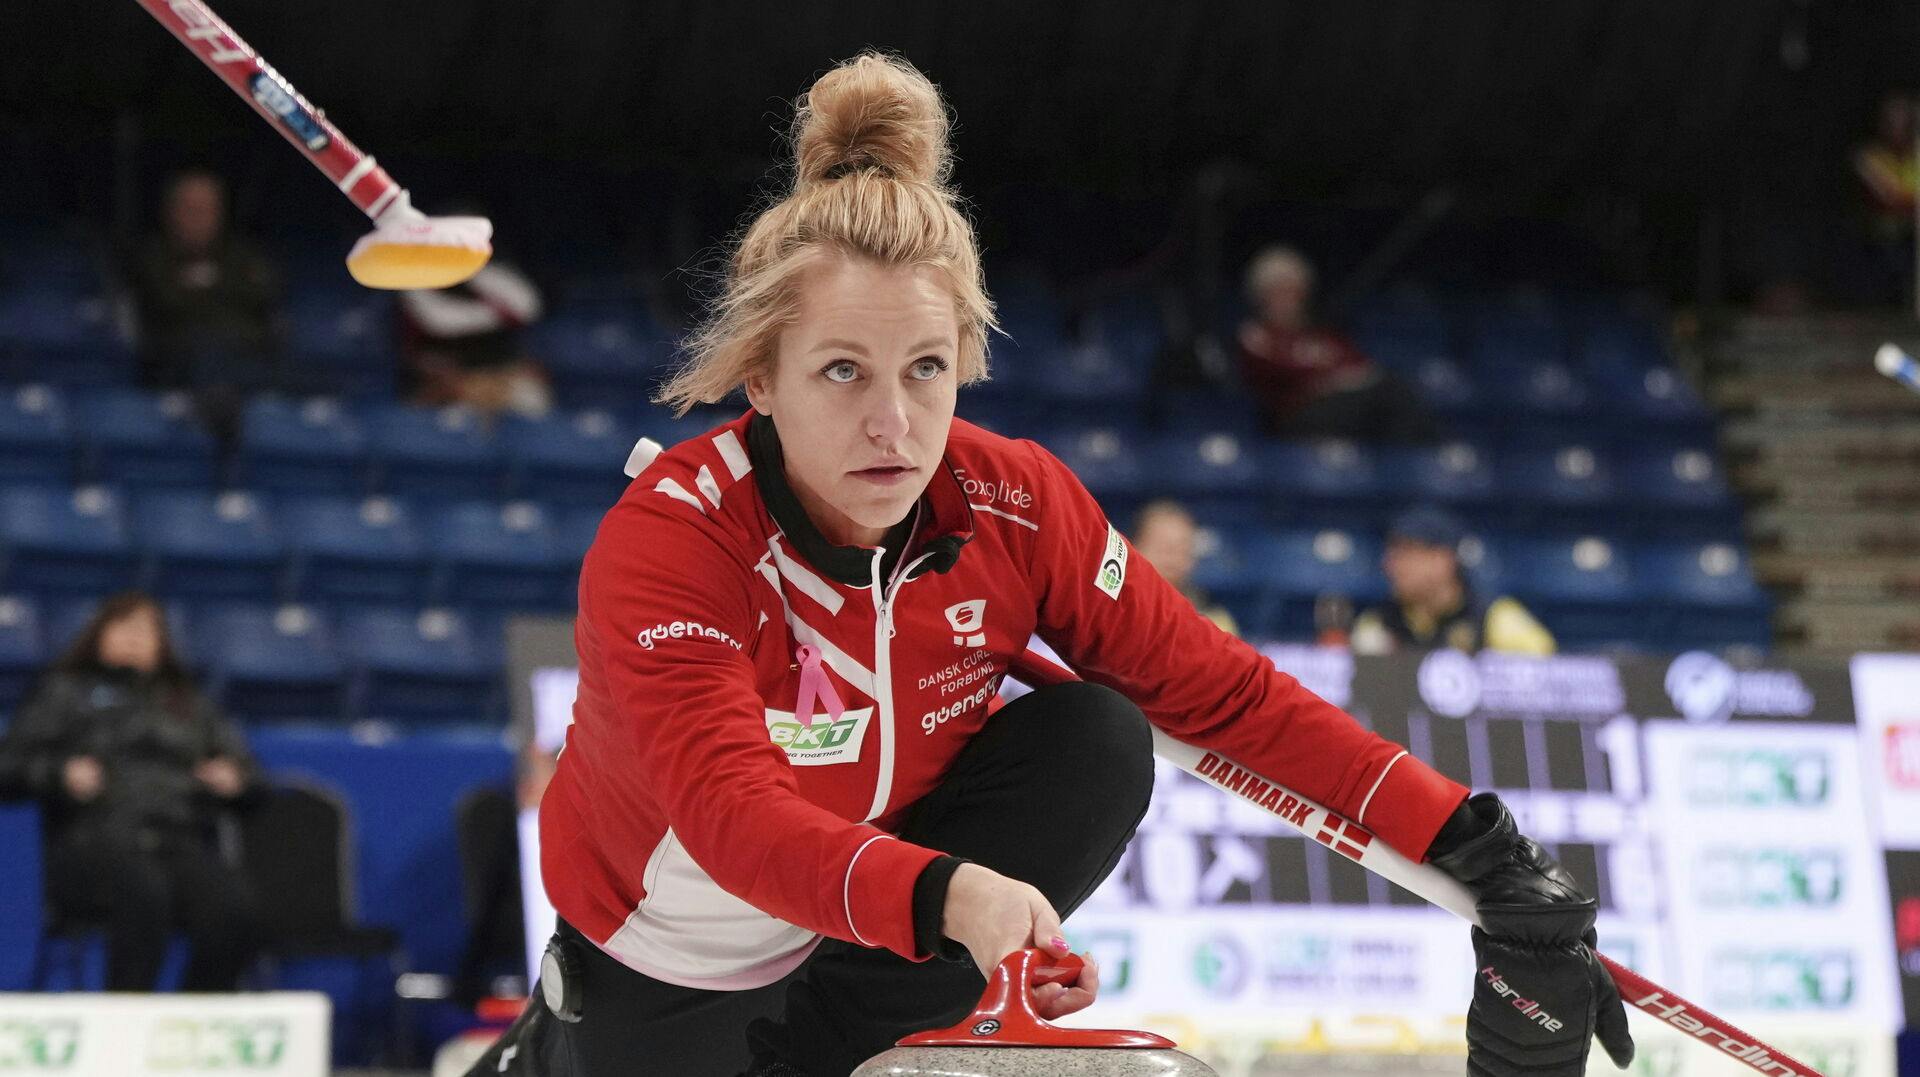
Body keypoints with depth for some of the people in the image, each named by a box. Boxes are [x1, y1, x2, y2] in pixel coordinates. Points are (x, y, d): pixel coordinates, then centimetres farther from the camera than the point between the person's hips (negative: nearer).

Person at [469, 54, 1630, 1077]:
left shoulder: (1018, 506, -19)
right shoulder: (667, 544, -32)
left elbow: (1227, 692, -14)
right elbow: (732, 816, -45)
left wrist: (1470, 846, -24)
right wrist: (949, 900, -64)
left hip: (873, 940, 3)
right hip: (665, 963, -3)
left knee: (1098, 744, -20)